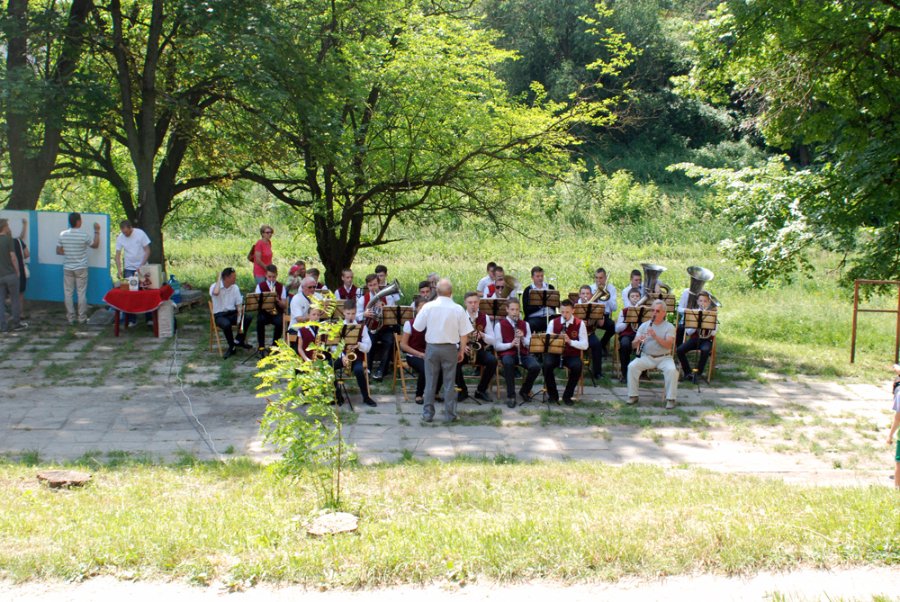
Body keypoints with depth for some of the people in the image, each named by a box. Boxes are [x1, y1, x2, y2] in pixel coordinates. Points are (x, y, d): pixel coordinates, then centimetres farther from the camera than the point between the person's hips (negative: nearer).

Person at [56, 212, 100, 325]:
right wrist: (97, 231, 12)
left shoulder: (63, 235, -4)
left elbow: (58, 251, 3)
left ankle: (70, 318, 11)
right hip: (81, 269, -2)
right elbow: (95, 245, 4)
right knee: (81, 293, 4)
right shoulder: (83, 236, -13)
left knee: (68, 293, 8)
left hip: (67, 268, 2)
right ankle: (82, 318, 7)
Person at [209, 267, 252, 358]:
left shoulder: (235, 287, 5)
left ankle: (239, 340, 0)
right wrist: (218, 280, -19)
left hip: (232, 313, 5)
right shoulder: (214, 286, -9)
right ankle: (231, 347, -13)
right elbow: (216, 293, -35)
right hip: (219, 315, -5)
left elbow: (239, 304, 5)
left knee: (248, 317, -21)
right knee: (226, 324, -38)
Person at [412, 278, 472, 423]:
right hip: (450, 348, 0)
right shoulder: (458, 309, -9)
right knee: (449, 383, 7)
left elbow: (417, 327, -2)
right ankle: (450, 415, 10)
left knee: (430, 382, 9)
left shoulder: (428, 307, -9)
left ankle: (428, 414, 12)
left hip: (432, 347, 1)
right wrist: (462, 350, 7)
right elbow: (464, 334, -5)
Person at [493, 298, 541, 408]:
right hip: (507, 353, -3)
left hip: (523, 353, 3)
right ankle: (511, 396, -28)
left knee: (536, 367, -27)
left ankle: (525, 391, 1)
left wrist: (522, 338, -11)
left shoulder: (525, 324, 13)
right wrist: (511, 344, -20)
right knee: (508, 363, -40)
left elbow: (530, 345, 9)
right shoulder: (500, 325, 2)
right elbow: (496, 346, -4)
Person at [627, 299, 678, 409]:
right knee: (632, 366, -24)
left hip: (664, 358, -2)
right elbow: (633, 345, 1)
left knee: (672, 370, -31)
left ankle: (670, 399, -17)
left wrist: (655, 336, -29)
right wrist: (638, 341, -23)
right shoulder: (644, 325, 5)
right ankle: (633, 396, -12)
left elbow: (668, 345, -17)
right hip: (646, 357, 2)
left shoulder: (669, 327, -2)